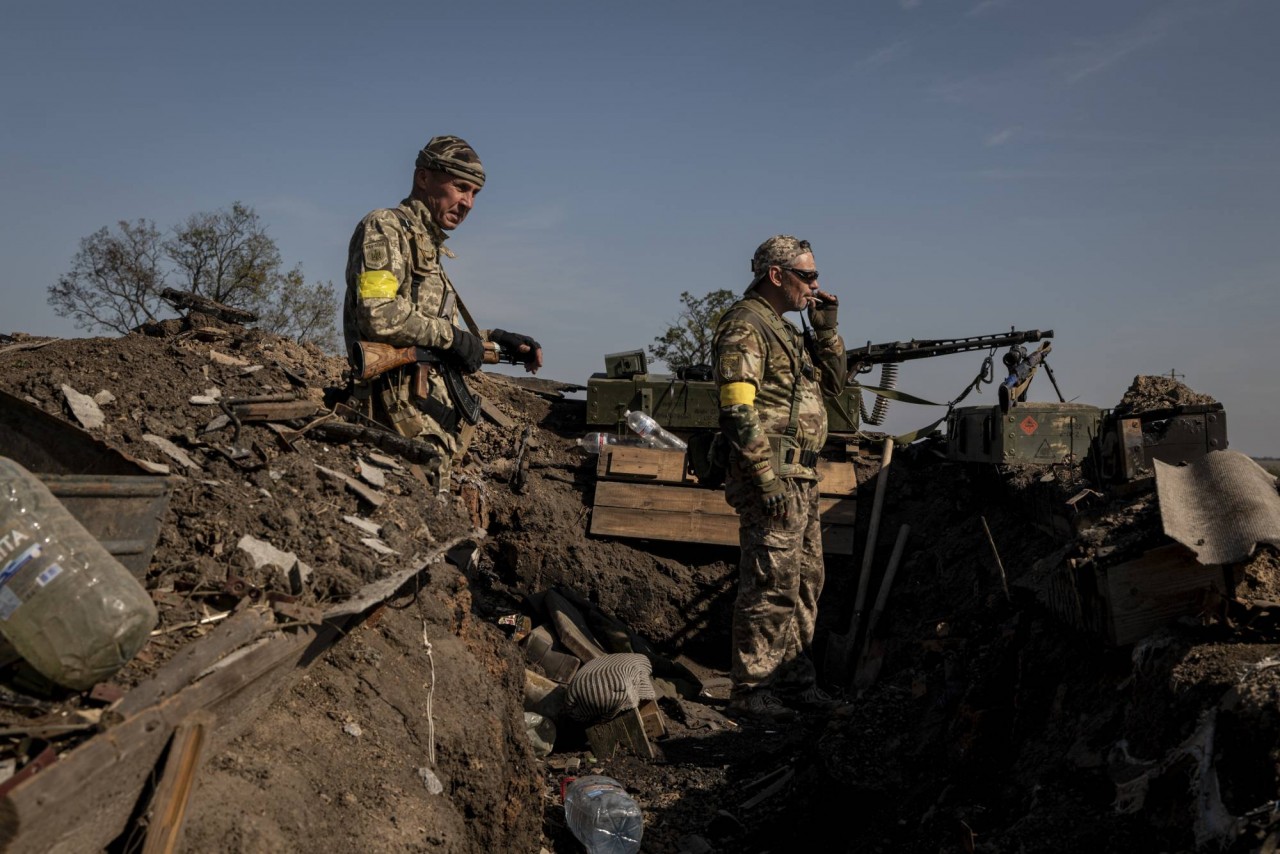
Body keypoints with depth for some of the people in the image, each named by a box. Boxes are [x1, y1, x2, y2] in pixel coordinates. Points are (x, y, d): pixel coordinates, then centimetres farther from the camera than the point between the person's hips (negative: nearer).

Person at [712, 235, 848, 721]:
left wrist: (826, 329, 11)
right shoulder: (745, 326, -11)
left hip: (801, 476, 10)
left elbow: (833, 384, 23)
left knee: (804, 582, 15)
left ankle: (794, 680, 26)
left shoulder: (785, 329, 19)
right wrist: (766, 477, -24)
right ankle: (750, 691, 3)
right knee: (771, 586, -6)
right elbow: (739, 409, -20)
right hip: (773, 475, -10)